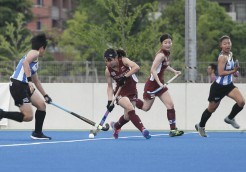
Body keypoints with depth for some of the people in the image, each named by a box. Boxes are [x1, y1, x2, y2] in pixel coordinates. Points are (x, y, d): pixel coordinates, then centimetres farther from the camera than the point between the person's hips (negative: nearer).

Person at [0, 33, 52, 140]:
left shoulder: (36, 62, 25)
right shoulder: (34, 53, -3)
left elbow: (36, 81, 36)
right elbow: (25, 62, -24)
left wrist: (45, 95, 42)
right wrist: (29, 80, -29)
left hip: (25, 86, 10)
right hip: (18, 86, -10)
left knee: (41, 105, 10)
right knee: (28, 117, -12)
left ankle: (37, 133, 16)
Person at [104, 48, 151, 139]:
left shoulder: (123, 61, -17)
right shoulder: (108, 71, -11)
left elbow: (136, 67, -33)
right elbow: (110, 86, -4)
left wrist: (125, 77, -36)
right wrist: (110, 101, -14)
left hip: (132, 90, 1)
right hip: (121, 91, -1)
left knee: (128, 116, 6)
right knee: (130, 109, -29)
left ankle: (116, 126, 37)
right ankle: (143, 129, -29)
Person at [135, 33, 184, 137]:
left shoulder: (167, 54, 6)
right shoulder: (161, 55, -21)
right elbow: (153, 70, -25)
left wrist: (174, 71, 14)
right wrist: (159, 83, -32)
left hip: (160, 84, 8)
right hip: (152, 84, -8)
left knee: (170, 105, -4)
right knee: (146, 108, 5)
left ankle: (173, 129, -5)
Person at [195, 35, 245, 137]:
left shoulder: (230, 54, 3)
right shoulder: (222, 57, -22)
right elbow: (220, 73, -30)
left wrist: (234, 70, 5)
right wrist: (232, 71, -34)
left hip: (228, 85, 7)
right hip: (219, 86, -7)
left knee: (241, 102, -14)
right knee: (211, 109, 10)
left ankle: (230, 118, 12)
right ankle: (201, 126, 34)